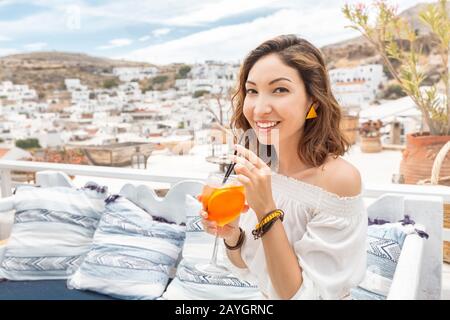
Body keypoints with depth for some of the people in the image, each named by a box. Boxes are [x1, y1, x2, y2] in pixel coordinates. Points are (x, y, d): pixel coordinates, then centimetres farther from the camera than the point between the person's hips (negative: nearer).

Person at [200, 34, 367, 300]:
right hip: (265, 296, 4)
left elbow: (303, 293, -20)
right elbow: (246, 268, 0)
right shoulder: (256, 167, -8)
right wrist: (231, 235, -18)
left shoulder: (339, 178, -22)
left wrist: (266, 211, -28)